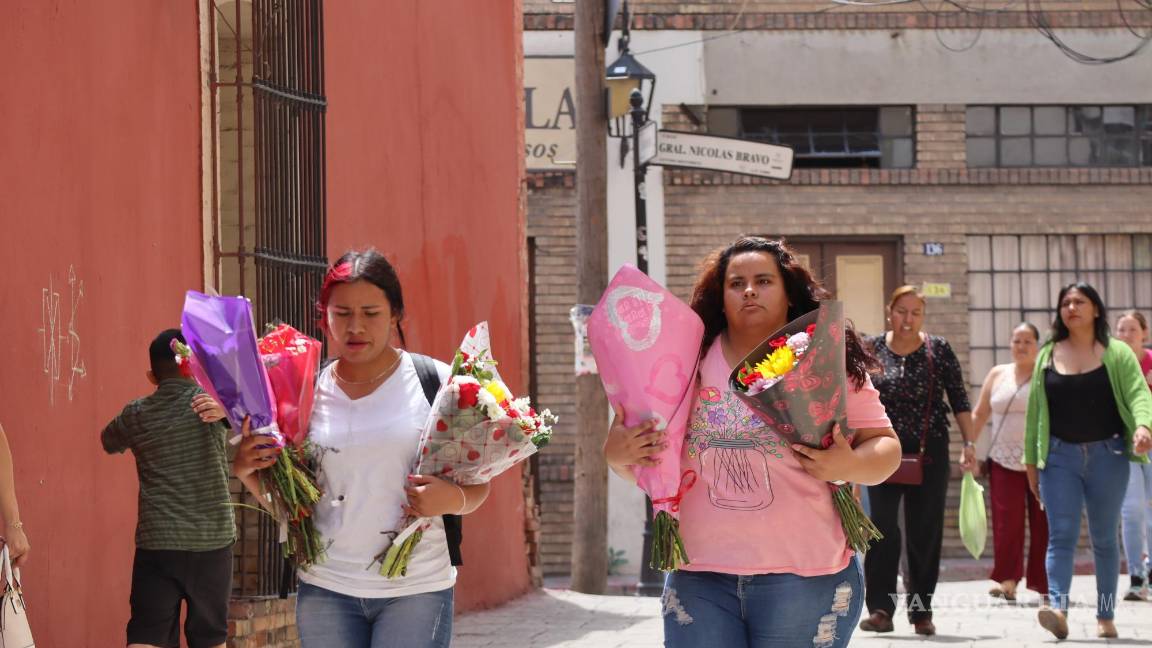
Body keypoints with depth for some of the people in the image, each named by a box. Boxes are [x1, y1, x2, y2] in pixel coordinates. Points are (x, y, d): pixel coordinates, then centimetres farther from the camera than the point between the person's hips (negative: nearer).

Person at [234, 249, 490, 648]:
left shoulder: (436, 382, -1)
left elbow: (478, 485, 3)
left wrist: (454, 499, -19)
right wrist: (246, 470, -6)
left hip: (416, 589, -3)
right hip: (326, 588, 3)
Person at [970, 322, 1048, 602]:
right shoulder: (998, 375, 11)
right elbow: (979, 415, 15)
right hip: (1005, 461, 2)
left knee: (1042, 521, -1)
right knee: (1006, 520, -8)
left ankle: (1042, 582, 6)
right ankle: (1008, 580, -9)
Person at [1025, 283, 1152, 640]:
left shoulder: (1117, 353, 3)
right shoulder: (1047, 356, 9)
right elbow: (1034, 410, 10)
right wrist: (1031, 462, 9)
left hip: (1107, 456, -1)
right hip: (1060, 456, 1)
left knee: (1104, 539, 7)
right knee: (1061, 535, -12)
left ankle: (1106, 617, 14)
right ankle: (1058, 609, -25)